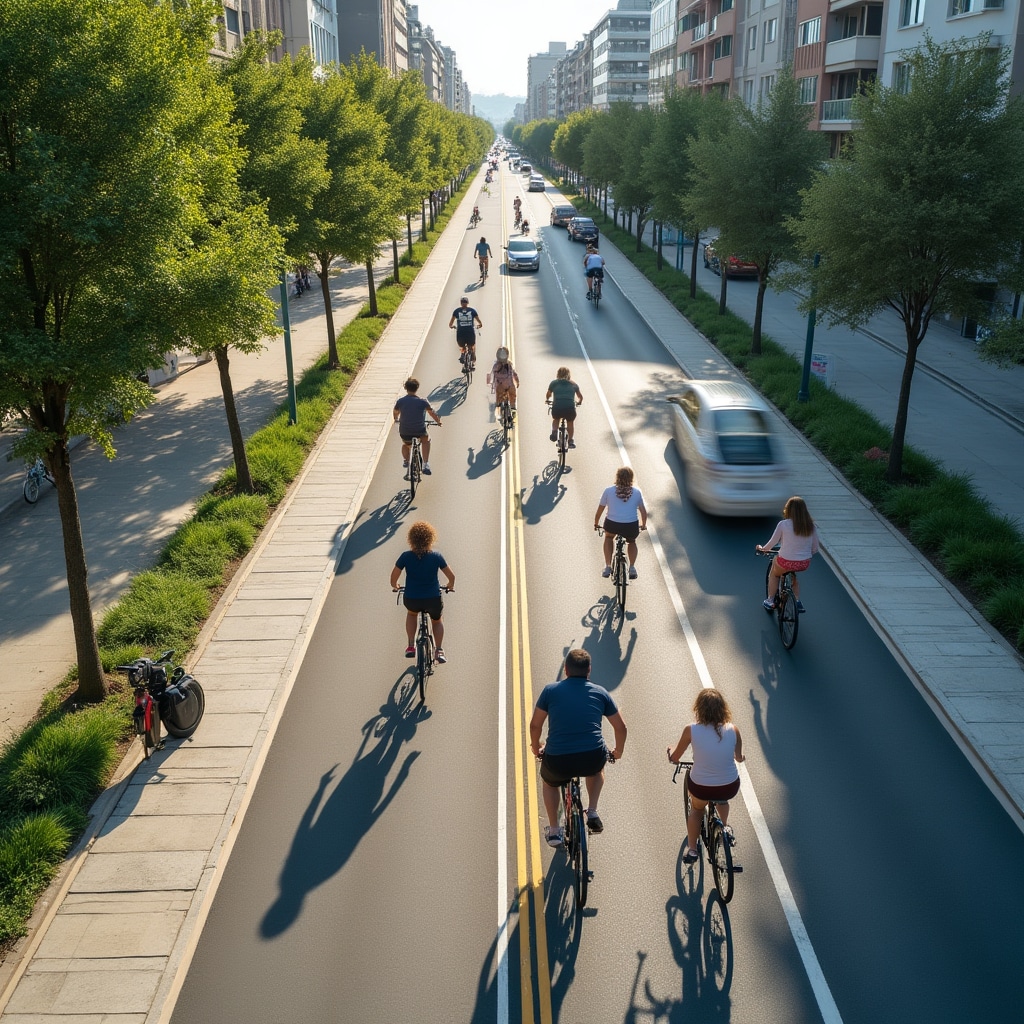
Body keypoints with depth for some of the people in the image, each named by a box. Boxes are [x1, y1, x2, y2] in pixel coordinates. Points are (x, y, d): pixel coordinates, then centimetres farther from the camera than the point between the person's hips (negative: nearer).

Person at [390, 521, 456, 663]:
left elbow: (394, 576, -2)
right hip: (433, 600, 0)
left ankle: (410, 647, 27)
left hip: (411, 600, 0)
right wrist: (450, 586, 21)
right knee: (437, 621, 32)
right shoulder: (436, 556, -7)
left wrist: (395, 586, 21)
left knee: (411, 614, 37)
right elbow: (451, 576, -1)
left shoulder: (406, 556, -8)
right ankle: (439, 650, 14)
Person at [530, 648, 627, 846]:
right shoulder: (600, 692, 10)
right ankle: (592, 813, 25)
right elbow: (621, 727, 17)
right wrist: (618, 751, 35)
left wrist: (536, 748, 33)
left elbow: (535, 725, 14)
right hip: (593, 759, 1)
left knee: (549, 781, 35)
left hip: (557, 762, -1)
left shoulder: (550, 690, 7)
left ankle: (554, 830, 31)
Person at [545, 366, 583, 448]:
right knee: (570, 421, 32)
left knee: (555, 419, 34)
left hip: (557, 408, 0)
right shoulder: (573, 384, 18)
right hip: (570, 409, 0)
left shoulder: (554, 383, 16)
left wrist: (547, 400, 51)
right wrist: (579, 402, 50)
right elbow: (580, 397, 28)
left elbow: (548, 395, 29)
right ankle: (570, 440, 22)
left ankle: (554, 431, 8)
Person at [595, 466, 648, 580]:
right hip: (631, 527, 1)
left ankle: (607, 567, 27)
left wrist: (596, 524, 29)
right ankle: (632, 568, 21)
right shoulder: (636, 492, 9)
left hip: (612, 525, -1)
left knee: (608, 537, 35)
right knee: (631, 541, 35)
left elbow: (599, 510, 13)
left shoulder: (609, 490, 7)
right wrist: (643, 525, 29)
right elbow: (643, 511, 12)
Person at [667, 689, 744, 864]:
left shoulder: (691, 730, -15)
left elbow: (675, 757, 0)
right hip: (730, 788, 1)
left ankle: (692, 849, 32)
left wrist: (671, 755, 23)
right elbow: (739, 758, 7)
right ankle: (726, 828, 29)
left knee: (696, 809, 33)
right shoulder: (732, 730, -11)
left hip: (701, 788, -1)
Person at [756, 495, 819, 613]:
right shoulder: (811, 526, -4)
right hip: (804, 563, 3)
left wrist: (762, 548, 17)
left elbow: (773, 542, -3)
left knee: (774, 574, 30)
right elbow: (815, 549, 3)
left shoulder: (783, 524, -14)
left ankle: (770, 601, 34)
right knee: (795, 573, 37)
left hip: (786, 562, -3)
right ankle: (797, 601, 30)